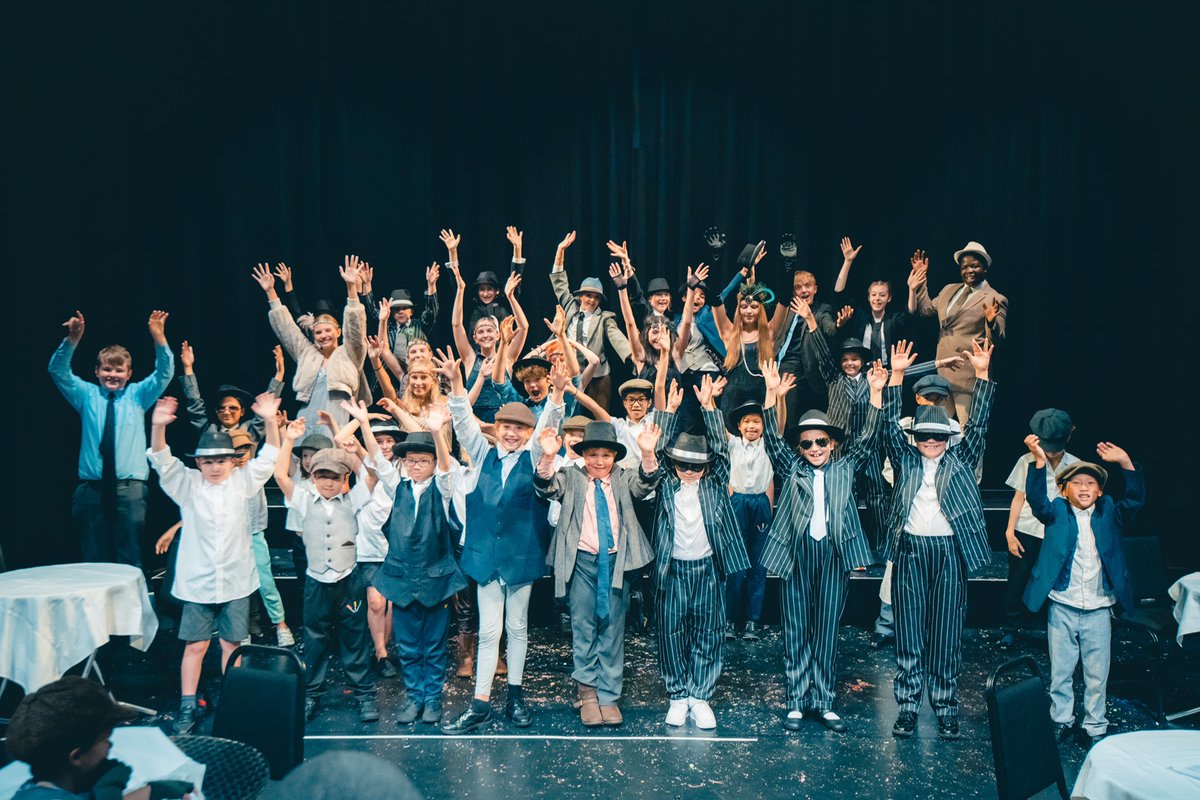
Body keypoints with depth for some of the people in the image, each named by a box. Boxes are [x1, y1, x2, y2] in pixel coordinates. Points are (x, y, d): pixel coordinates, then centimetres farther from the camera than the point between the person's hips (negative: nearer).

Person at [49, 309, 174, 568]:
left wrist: (158, 337, -21)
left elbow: (165, 373, -4)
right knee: (93, 559, 5)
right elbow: (58, 371, -2)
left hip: (130, 489, -1)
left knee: (130, 560, 0)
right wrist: (72, 340, -21)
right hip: (91, 488, 1)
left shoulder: (137, 395, 9)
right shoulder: (86, 395, 10)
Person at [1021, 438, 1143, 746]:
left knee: (1097, 673, 11)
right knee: (1060, 671, 12)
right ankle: (1061, 720, 29)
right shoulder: (1057, 512, -1)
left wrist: (1126, 463, -28)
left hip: (1099, 608, 1)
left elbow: (1135, 500, -13)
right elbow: (1036, 500, -19)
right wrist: (1040, 461, -34)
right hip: (1062, 607, -1)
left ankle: (1095, 727, 27)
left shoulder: (1110, 513, 4)